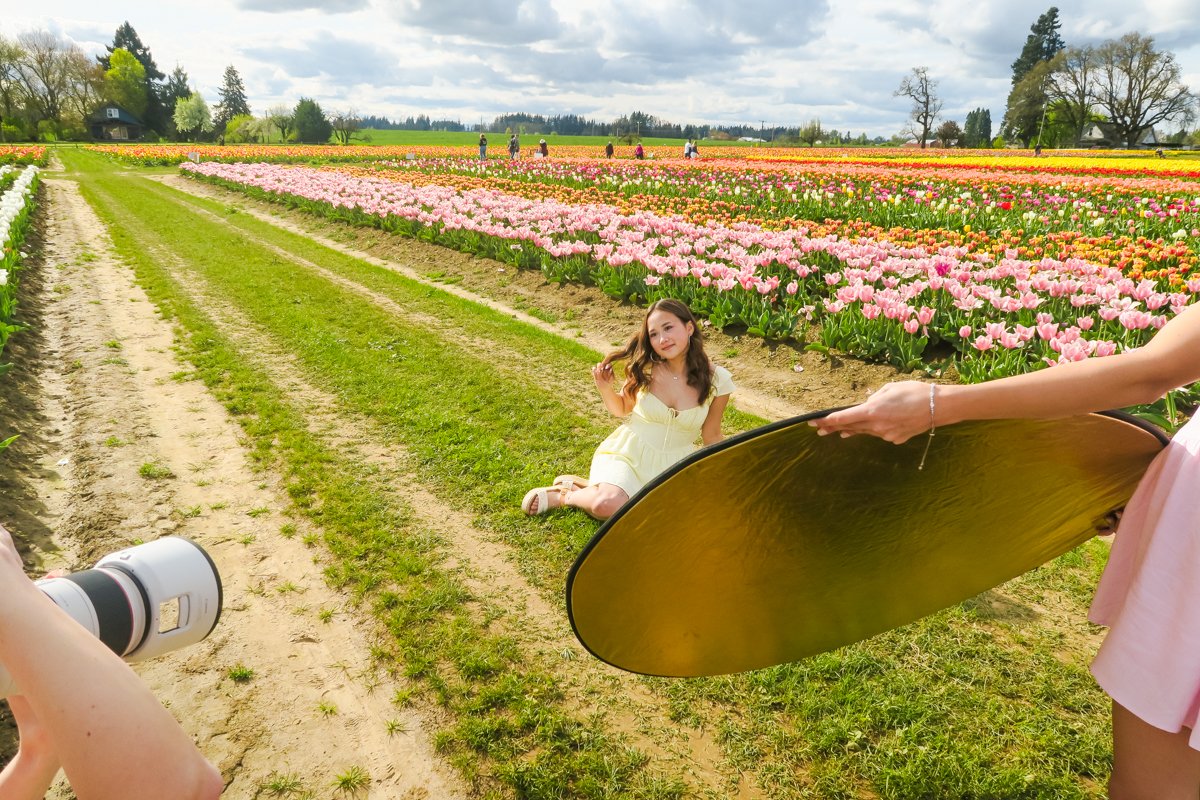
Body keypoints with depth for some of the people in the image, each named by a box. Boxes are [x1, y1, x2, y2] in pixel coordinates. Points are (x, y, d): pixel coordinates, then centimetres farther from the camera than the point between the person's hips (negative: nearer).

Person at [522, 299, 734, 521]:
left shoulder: (717, 380, -9)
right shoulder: (644, 368, -9)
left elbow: (711, 436, 5)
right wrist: (605, 388, -11)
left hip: (673, 466, 3)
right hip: (628, 453, -3)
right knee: (607, 506, -33)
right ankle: (565, 494, 1)